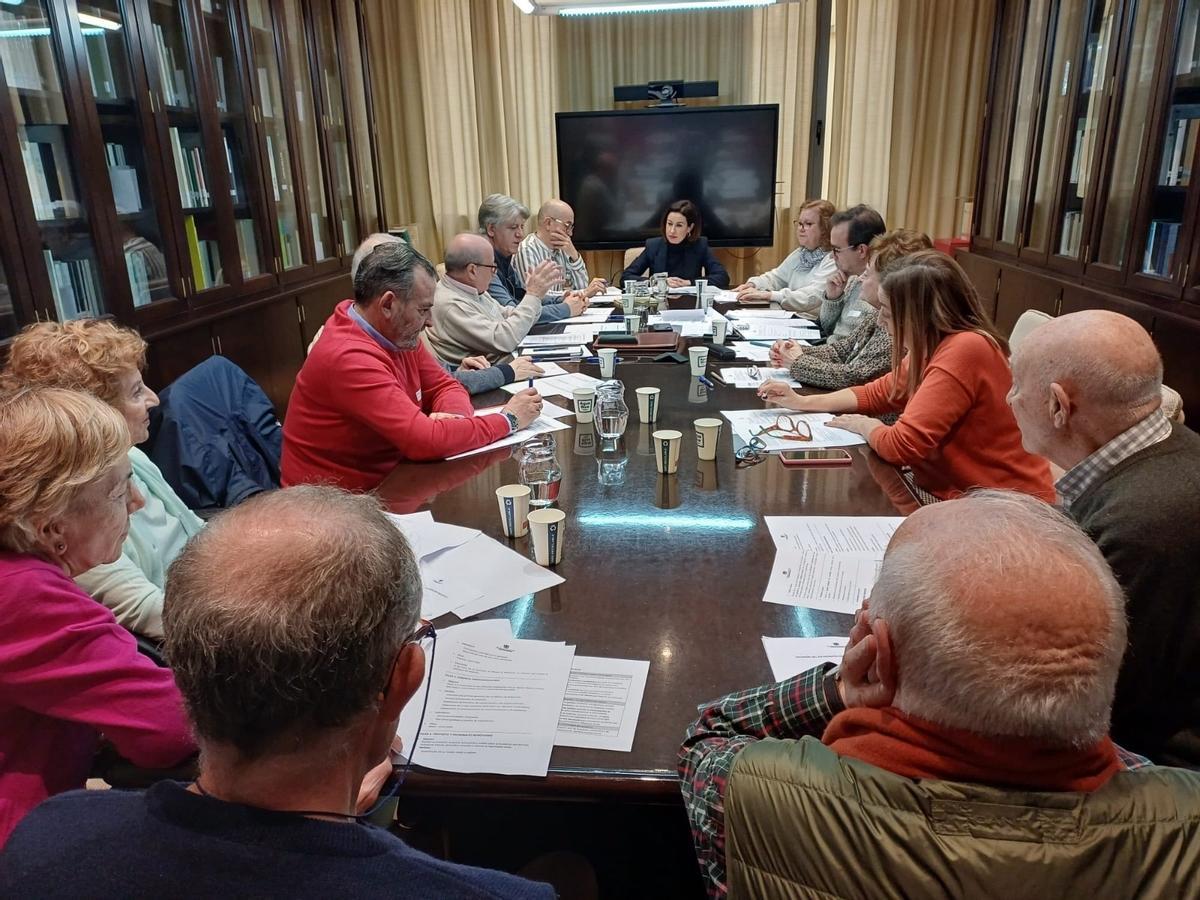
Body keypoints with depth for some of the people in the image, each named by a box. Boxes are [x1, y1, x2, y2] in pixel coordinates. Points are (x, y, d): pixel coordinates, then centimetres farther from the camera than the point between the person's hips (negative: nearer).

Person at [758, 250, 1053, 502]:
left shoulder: (963, 351, -26)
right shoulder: (933, 346, 3)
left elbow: (901, 446, -29)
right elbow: (878, 394, 16)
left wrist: (863, 425, -7)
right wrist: (803, 402, 7)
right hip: (956, 494, 8)